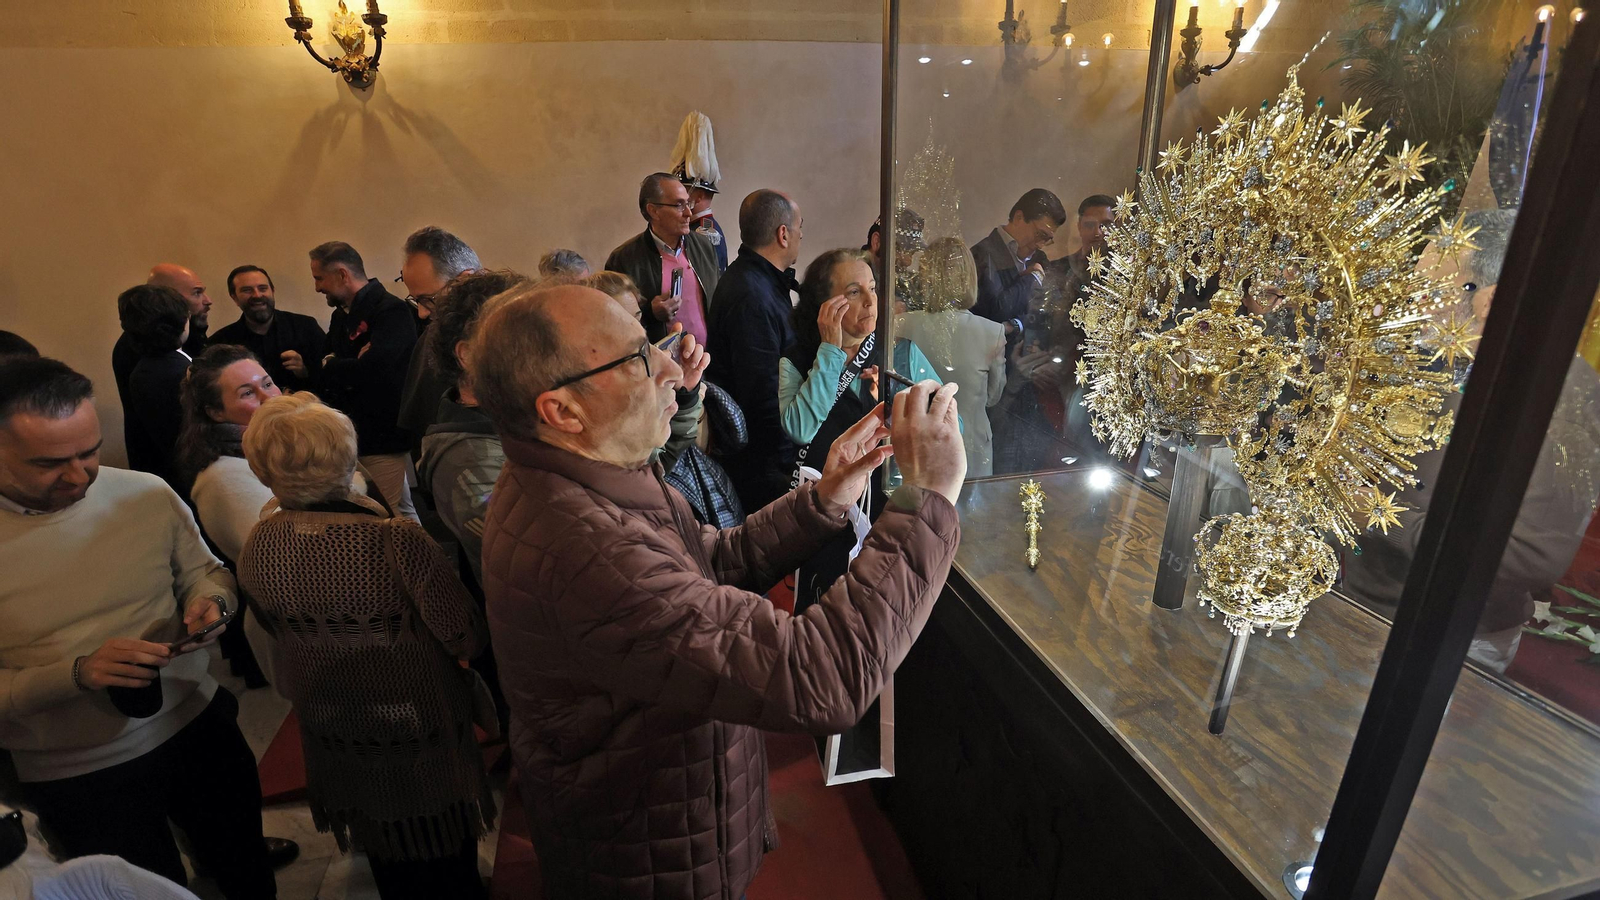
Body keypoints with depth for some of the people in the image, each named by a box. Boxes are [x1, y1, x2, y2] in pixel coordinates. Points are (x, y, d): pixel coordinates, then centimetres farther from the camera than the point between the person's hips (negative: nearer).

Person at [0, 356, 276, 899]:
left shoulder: (148, 495, -10)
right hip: (78, 776, -2)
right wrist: (77, 673, -27)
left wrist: (210, 601, -16)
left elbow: (205, 572, 6)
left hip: (199, 728, 2)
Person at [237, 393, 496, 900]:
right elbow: (467, 639, -25)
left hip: (327, 722, 5)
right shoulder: (396, 541, -31)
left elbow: (278, 629, 5)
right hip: (418, 721, -5)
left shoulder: (255, 549, -14)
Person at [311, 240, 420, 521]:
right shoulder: (341, 316, 17)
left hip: (383, 439, -8)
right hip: (350, 438, 9)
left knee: (399, 516, -4)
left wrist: (329, 367, -7)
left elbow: (373, 367, -26)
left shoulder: (392, 311, -12)